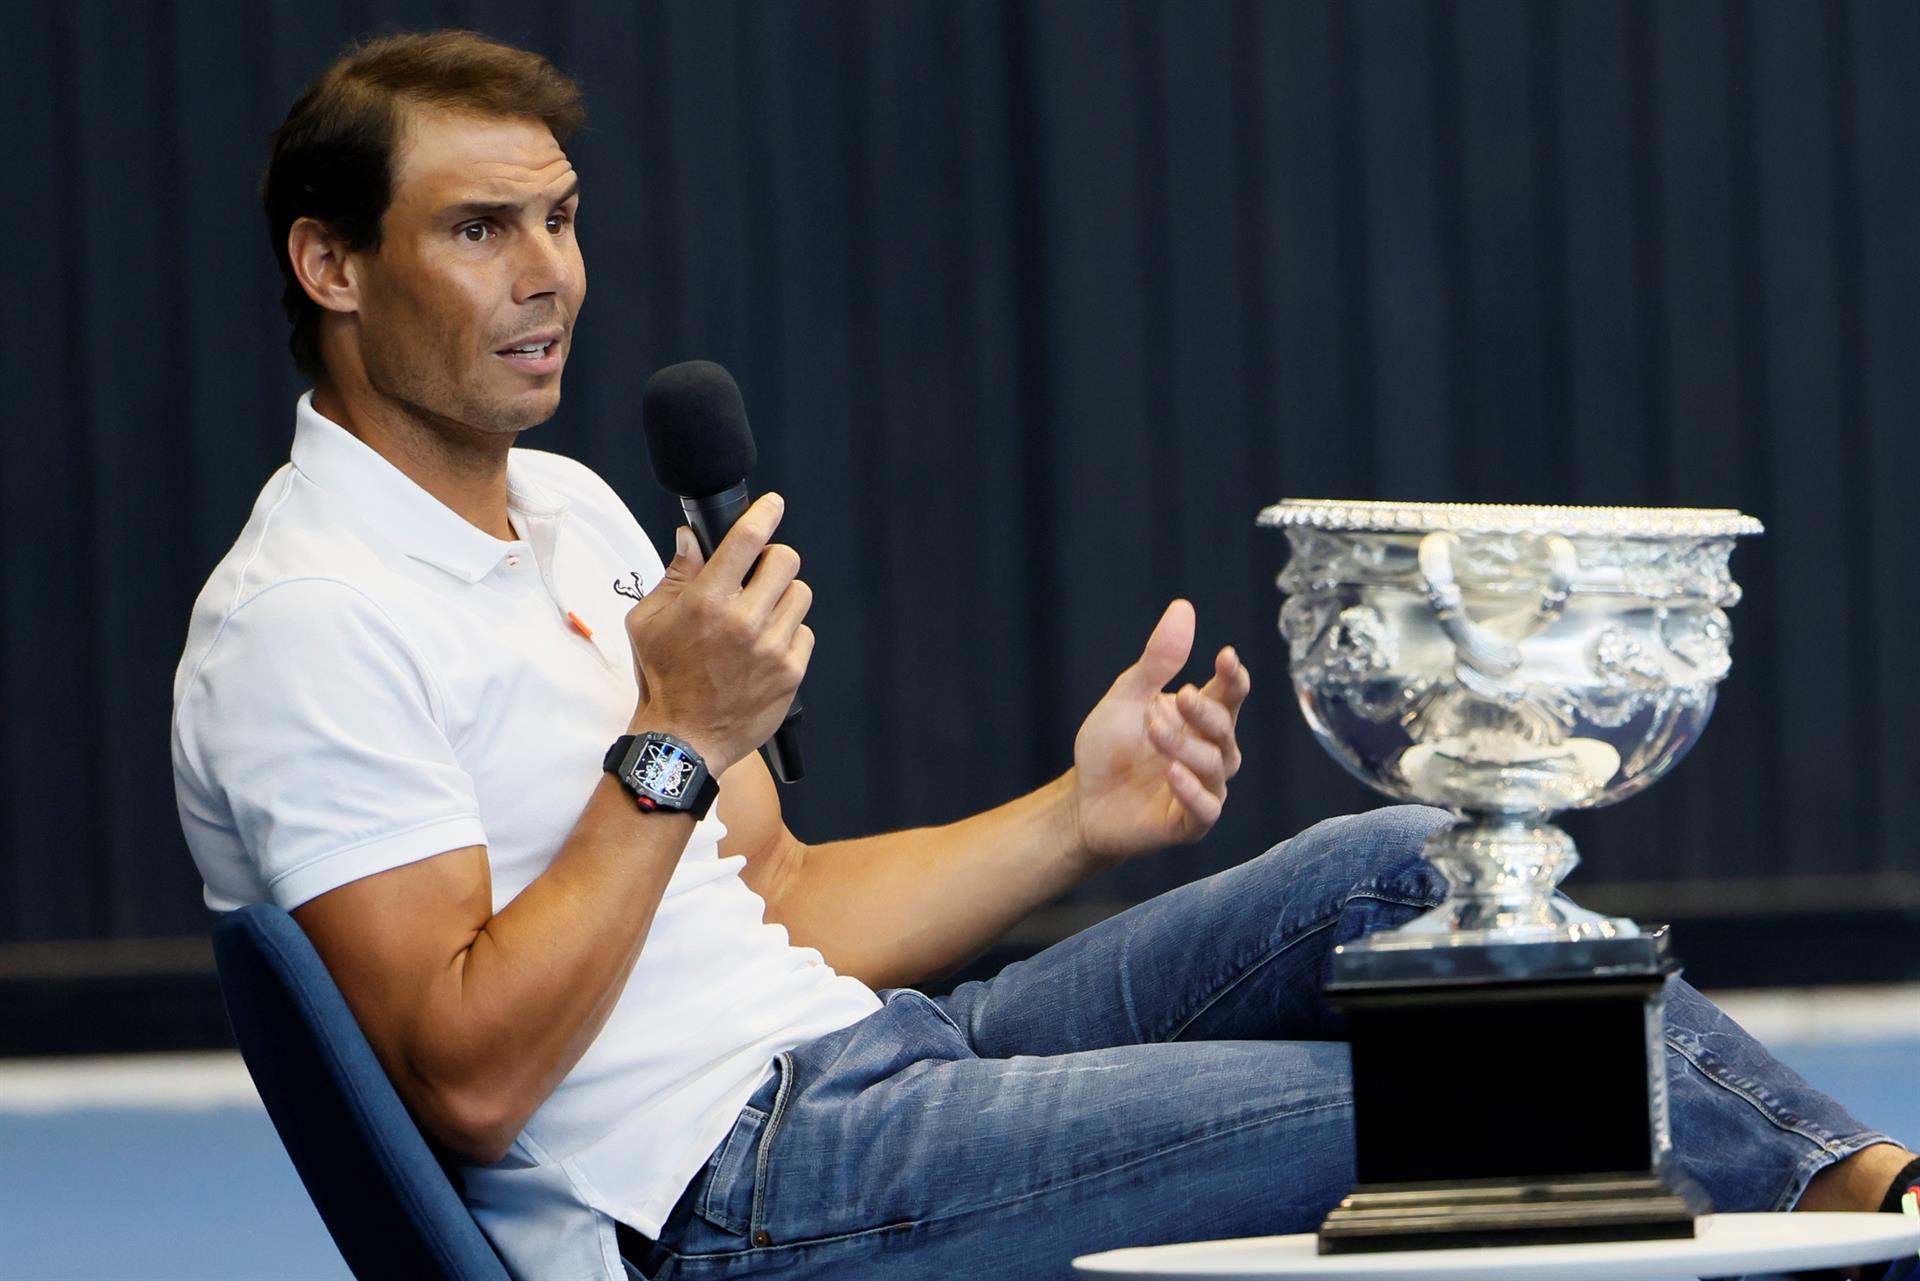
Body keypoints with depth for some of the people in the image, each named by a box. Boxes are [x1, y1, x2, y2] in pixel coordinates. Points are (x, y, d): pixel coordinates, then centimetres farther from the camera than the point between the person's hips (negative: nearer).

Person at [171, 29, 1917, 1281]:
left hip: (873, 1053, 9)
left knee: (1383, 876, 0)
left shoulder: (564, 515, 18)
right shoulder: (303, 626, -12)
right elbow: (467, 1081, -20)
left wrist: (1075, 819, 6)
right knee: (1414, 1108, -17)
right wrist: (672, 751, -19)